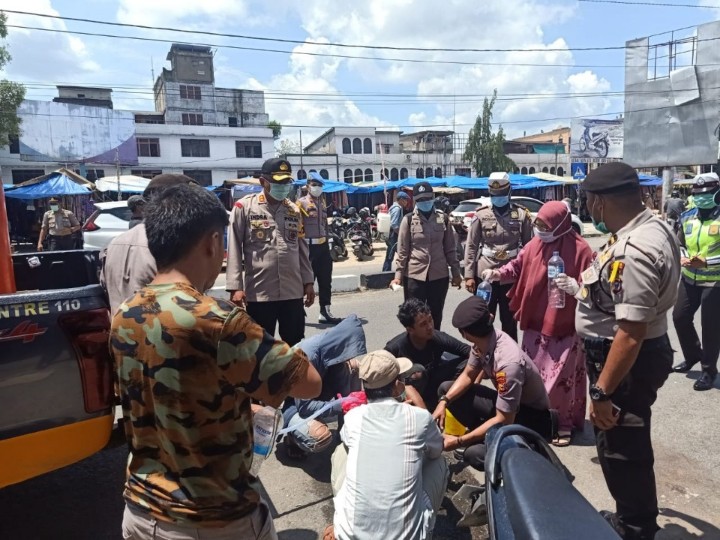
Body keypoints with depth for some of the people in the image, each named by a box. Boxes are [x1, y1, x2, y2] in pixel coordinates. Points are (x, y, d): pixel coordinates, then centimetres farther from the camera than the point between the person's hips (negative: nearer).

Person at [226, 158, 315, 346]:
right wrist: (235, 287, -11)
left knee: (296, 346, 13)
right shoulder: (244, 207, -3)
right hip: (259, 292, -4)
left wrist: (308, 281, 12)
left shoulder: (294, 210, 11)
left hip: (293, 291, 4)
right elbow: (234, 250, -5)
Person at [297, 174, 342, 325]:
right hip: (309, 246, -7)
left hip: (323, 245, 7)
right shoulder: (301, 202, -6)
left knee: (325, 281, 9)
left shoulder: (322, 202, 16)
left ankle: (325, 313, 18)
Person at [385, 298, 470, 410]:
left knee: (466, 362, -14)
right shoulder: (395, 348, -29)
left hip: (431, 383, 4)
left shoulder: (438, 337, -21)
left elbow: (466, 350, -12)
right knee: (417, 369, -36)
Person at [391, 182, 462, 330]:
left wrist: (456, 273, 7)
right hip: (414, 275, -2)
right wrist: (398, 275, -7)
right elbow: (402, 250, -2)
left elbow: (450, 248, 8)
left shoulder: (443, 218, 4)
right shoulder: (409, 220, -3)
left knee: (436, 316, 13)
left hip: (439, 275, 2)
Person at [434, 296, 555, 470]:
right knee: (446, 389, -2)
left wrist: (459, 441, -24)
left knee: (474, 454, -28)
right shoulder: (482, 342, -12)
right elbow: (467, 376, 6)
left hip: (531, 418, -7)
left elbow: (504, 420, -30)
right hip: (506, 404, 7)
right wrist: (443, 402, -10)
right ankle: (482, 434, 7)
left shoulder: (508, 363, -36)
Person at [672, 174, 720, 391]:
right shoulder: (687, 217, 6)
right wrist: (682, 258, -6)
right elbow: (679, 243, 14)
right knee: (680, 317, 12)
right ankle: (692, 356, 35)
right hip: (689, 278, 6)